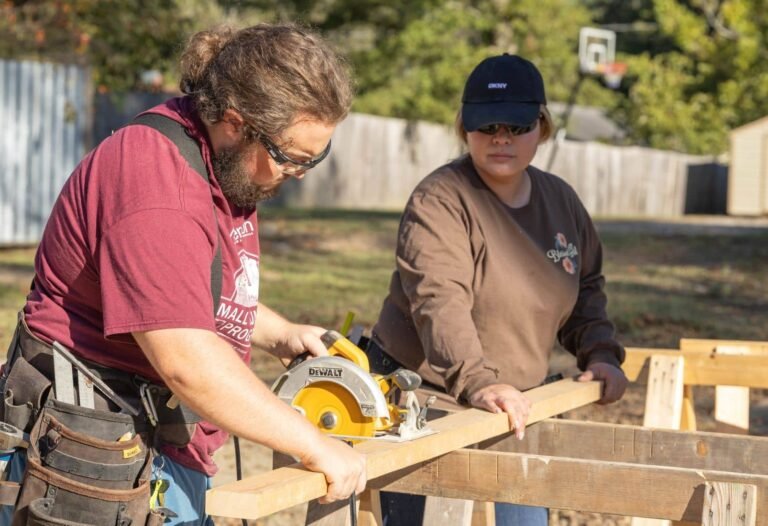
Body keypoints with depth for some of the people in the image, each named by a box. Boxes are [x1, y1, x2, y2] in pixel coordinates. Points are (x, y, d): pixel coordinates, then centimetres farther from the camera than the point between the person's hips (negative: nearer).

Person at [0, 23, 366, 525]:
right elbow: (188, 365, -29)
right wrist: (316, 446, -22)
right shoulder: (155, 182, -24)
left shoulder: (230, 164, 9)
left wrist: (282, 335, 9)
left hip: (174, 457, 10)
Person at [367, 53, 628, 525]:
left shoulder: (561, 200, 6)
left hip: (515, 404, 6)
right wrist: (477, 383, -43)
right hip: (421, 398, -6)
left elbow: (585, 288, 21)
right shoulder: (440, 202, -16)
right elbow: (440, 304, -30)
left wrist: (600, 353, 4)